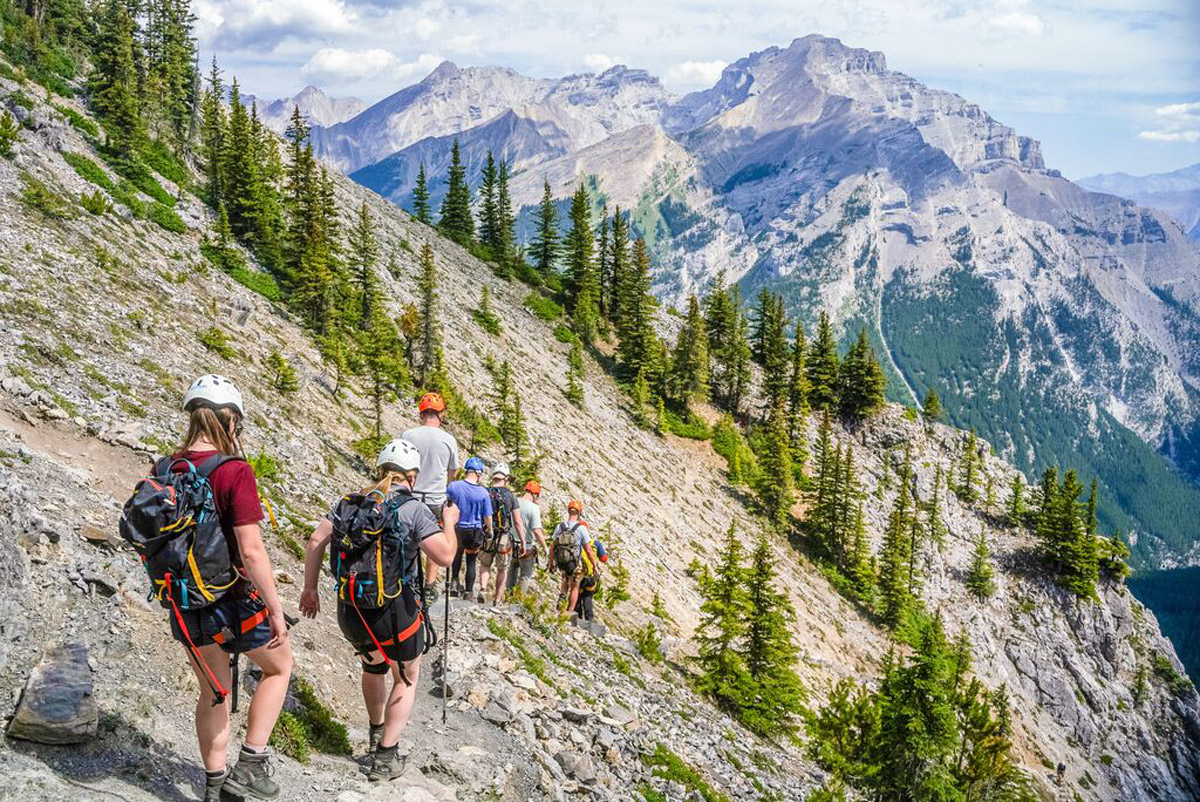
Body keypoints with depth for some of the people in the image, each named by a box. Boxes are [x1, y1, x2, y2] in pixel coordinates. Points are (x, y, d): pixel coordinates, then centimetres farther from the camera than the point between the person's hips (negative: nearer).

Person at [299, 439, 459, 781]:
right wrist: (449, 522, 2)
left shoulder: (349, 503, 3)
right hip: (396, 614, -5)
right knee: (406, 679, 20)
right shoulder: (413, 509, -12)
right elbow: (444, 556, -16)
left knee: (373, 668, 33)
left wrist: (309, 588, 9)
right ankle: (386, 757, 16)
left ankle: (376, 732, 52)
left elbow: (316, 541, 1)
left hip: (349, 613, 5)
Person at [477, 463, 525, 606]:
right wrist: (523, 542, 0)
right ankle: (497, 600, 18)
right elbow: (518, 523, -7)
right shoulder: (510, 496, -7)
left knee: (484, 565, 25)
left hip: (486, 537, 2)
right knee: (502, 569, 16)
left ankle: (483, 588, 3)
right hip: (504, 539, -2)